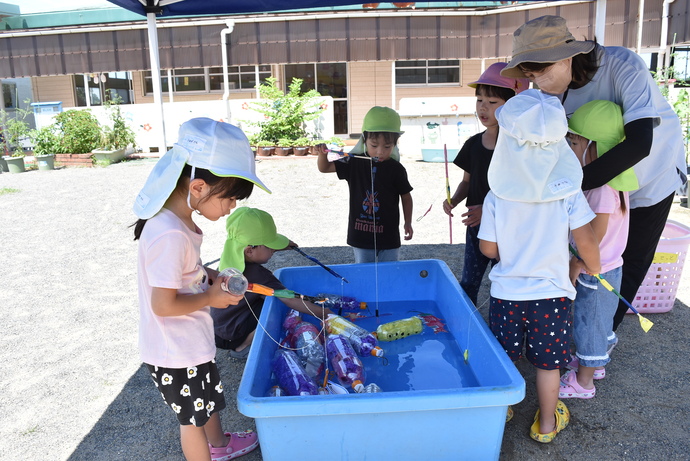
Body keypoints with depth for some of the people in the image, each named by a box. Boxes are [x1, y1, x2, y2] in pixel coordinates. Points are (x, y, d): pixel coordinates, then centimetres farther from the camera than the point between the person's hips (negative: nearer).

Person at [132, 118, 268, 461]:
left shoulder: (177, 220, -3)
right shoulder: (171, 235, -33)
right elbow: (163, 305, -30)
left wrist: (213, 277, -2)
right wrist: (211, 297, -17)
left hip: (192, 341, 10)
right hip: (177, 353, -10)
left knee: (209, 398, 31)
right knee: (193, 418, 14)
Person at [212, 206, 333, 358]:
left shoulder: (232, 255, -7)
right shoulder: (256, 275, -30)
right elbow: (290, 300, -30)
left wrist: (281, 247, 8)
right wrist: (322, 313, -24)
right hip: (229, 337, -8)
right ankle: (241, 349, -1)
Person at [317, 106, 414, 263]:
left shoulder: (396, 169, -7)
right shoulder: (354, 163, -4)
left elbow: (406, 197, 4)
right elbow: (324, 167, 2)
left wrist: (408, 223, 1)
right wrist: (322, 153, -17)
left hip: (389, 238, -1)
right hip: (361, 234, 1)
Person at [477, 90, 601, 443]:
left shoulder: (496, 197, -13)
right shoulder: (568, 191, -13)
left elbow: (488, 249, -8)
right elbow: (585, 240, -13)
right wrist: (593, 268, 6)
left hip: (506, 293, 0)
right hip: (551, 293, 0)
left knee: (501, 359, 19)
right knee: (548, 363, 16)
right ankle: (546, 424, 33)